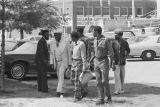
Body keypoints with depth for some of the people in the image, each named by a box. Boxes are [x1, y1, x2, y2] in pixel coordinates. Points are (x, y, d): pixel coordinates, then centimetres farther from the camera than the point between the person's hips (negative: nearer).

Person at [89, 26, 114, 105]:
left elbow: (111, 53, -10)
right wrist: (92, 58, 10)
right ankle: (101, 99, 4)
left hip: (104, 62, -6)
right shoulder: (95, 40, 8)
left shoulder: (106, 40, -14)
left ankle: (109, 96, 15)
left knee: (104, 81, -7)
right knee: (99, 81, 1)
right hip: (96, 62, 6)